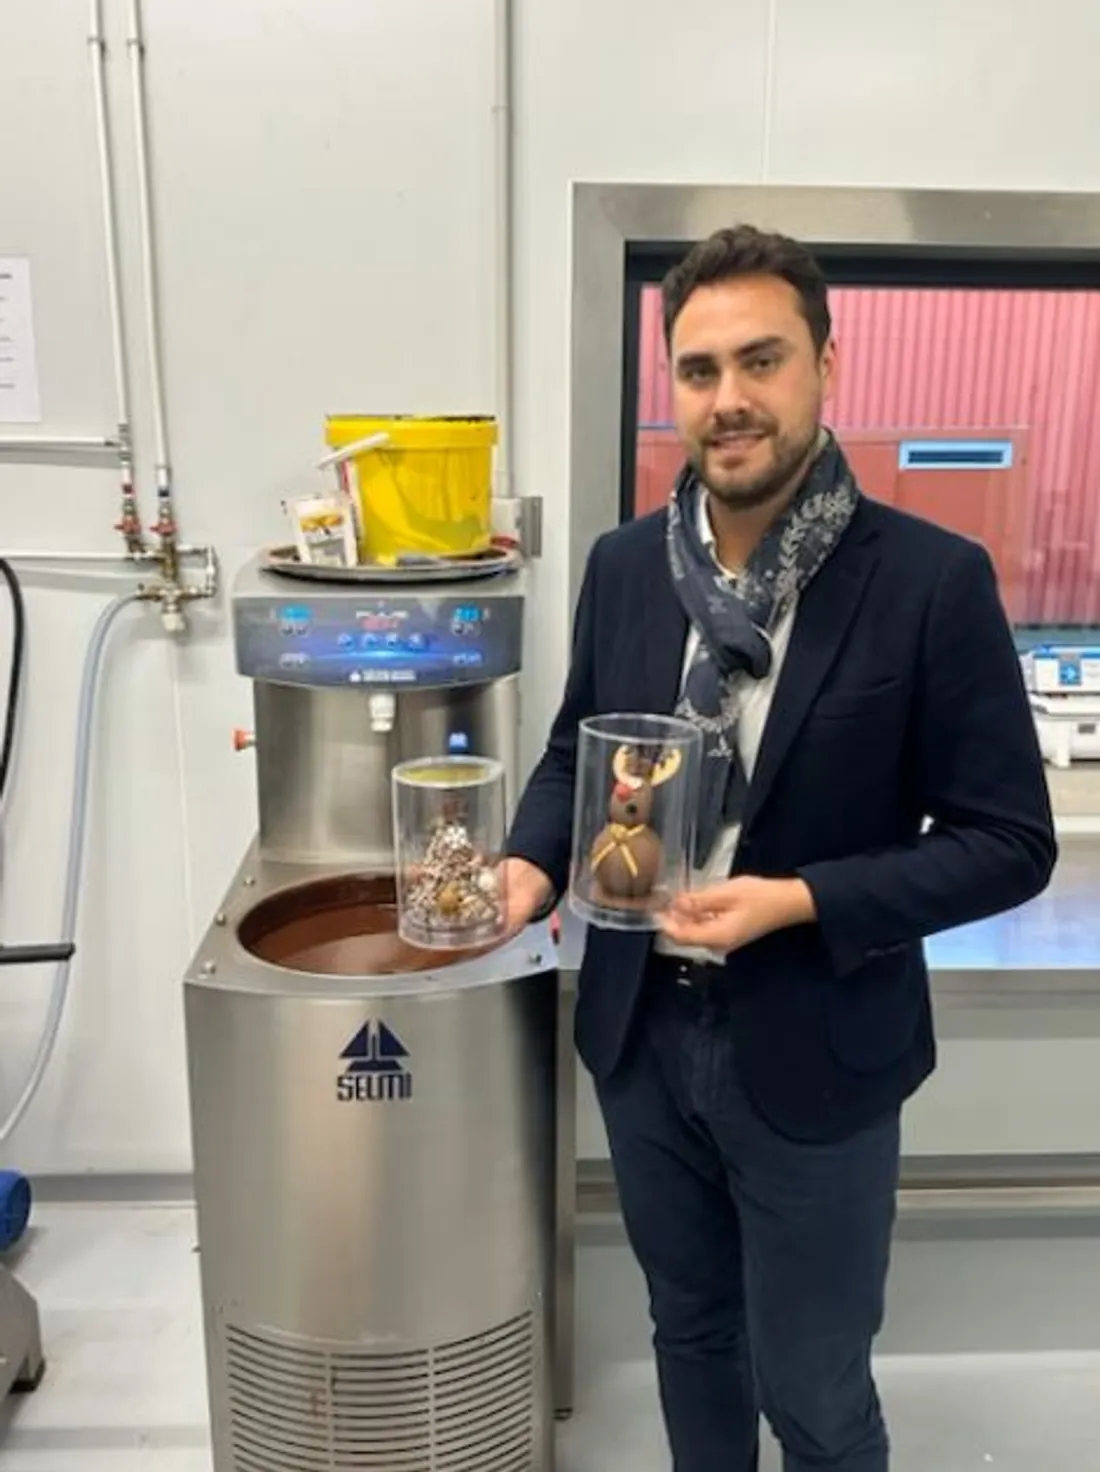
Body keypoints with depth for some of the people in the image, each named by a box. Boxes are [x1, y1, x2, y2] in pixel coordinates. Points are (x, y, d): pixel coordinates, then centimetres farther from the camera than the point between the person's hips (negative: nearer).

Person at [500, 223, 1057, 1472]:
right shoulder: (624, 564, -3)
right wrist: (531, 864, -11)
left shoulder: (932, 581, -16)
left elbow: (1008, 840, -12)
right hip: (641, 1029, 4)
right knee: (689, 1332, 26)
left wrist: (801, 903, -23)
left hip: (811, 1052, -4)